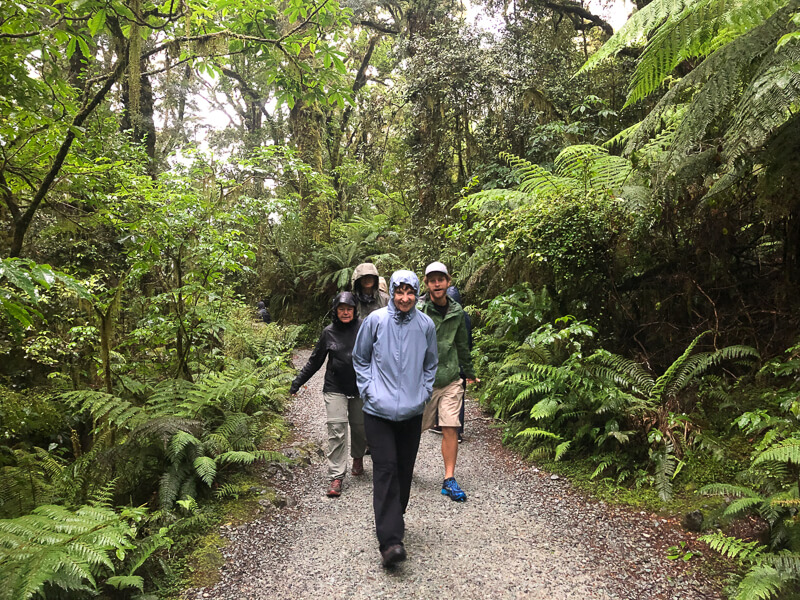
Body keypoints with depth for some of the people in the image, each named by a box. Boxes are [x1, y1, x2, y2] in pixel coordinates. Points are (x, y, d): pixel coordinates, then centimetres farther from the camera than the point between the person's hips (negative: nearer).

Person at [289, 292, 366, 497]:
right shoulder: (329, 332, 2)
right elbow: (315, 361, 11)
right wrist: (298, 381, 10)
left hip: (360, 389, 0)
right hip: (335, 389, 0)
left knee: (360, 428, 12)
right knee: (336, 431, -7)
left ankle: (358, 457, 43)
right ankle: (336, 477, 0)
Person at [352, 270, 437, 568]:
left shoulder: (425, 325, 1)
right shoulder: (376, 320, -6)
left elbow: (431, 364, 16)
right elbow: (360, 358, 7)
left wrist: (424, 393, 8)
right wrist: (368, 390, -2)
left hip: (412, 412, 3)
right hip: (379, 410, -3)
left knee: (404, 469, 11)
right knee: (385, 469, -10)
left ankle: (394, 519, 34)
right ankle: (390, 541, -10)